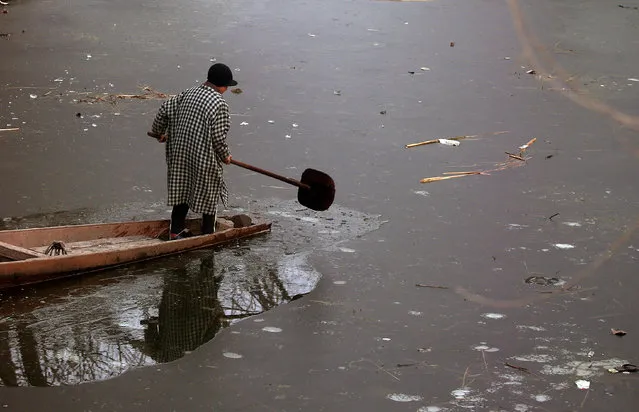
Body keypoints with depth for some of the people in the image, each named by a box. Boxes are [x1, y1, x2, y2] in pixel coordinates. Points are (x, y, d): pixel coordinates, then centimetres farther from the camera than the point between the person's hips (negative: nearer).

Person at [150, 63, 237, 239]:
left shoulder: (188, 94, 5)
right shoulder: (219, 104, -16)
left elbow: (164, 110, 8)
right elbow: (218, 137, -17)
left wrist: (158, 132, 25)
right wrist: (225, 156, 2)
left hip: (180, 153, 6)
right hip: (204, 158, -6)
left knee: (182, 190, 18)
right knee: (210, 194, 11)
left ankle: (176, 230, 24)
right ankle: (207, 233, 18)